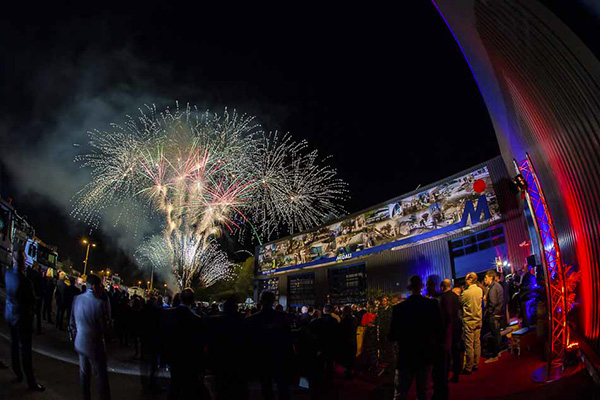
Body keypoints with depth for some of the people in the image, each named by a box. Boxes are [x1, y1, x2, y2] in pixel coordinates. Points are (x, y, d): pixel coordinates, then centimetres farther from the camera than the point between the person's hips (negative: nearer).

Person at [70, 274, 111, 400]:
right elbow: (106, 327, -16)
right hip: (95, 345, -6)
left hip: (80, 343, 6)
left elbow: (72, 322, 6)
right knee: (101, 375, 6)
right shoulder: (100, 303, -25)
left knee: (84, 373, 21)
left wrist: (76, 336, 19)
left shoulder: (77, 299, -5)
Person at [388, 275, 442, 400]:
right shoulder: (432, 304, -10)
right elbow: (439, 330, -5)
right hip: (426, 356, 2)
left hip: (405, 357, -1)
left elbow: (392, 337, -9)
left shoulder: (399, 308, -12)